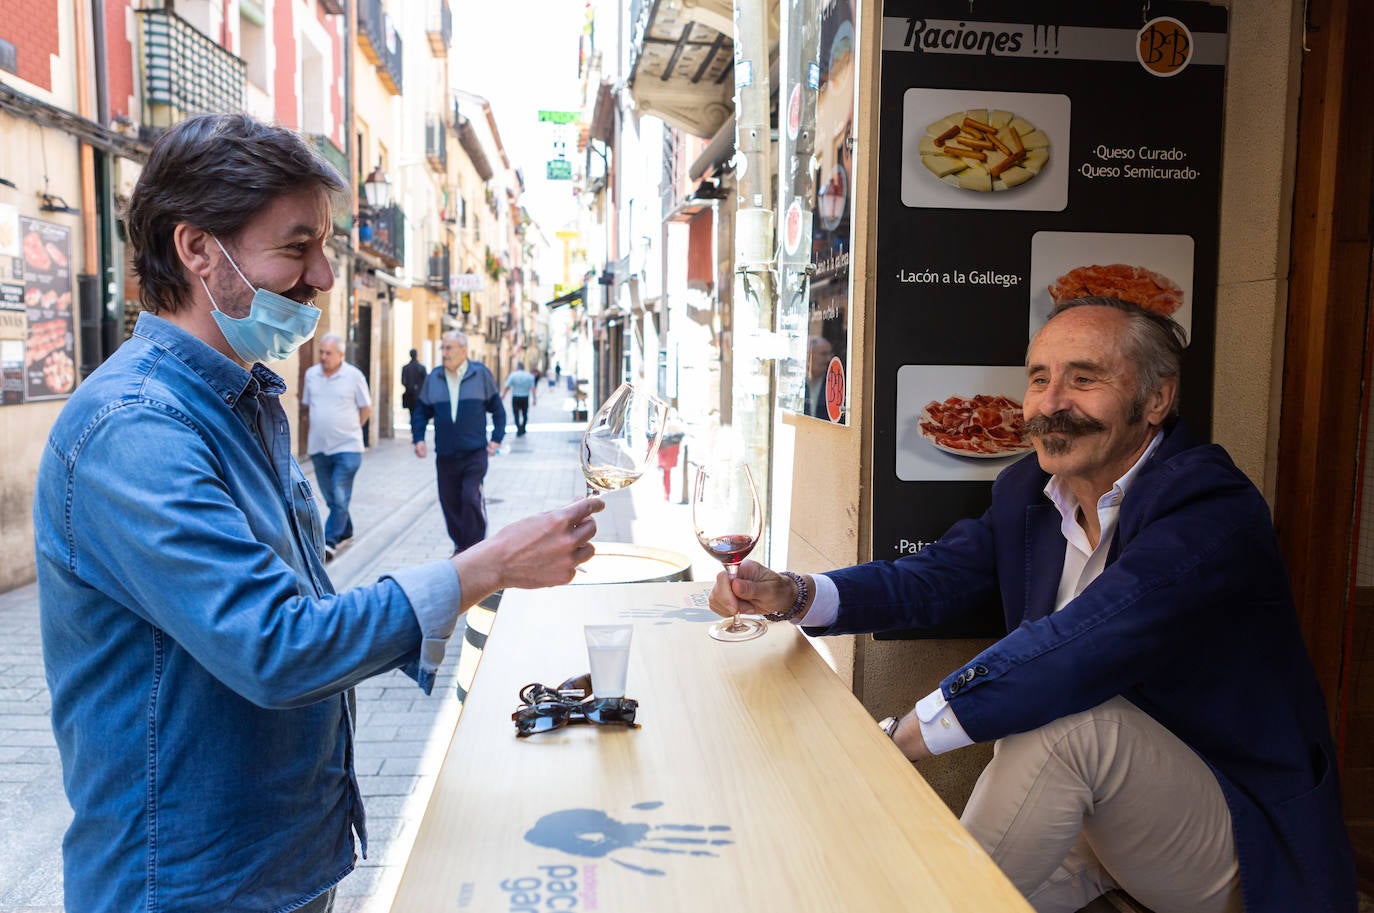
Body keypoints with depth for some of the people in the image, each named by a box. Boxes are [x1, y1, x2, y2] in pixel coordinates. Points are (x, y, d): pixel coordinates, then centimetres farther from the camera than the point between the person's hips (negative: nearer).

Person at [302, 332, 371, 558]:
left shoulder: (354, 375, -5)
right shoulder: (311, 374, 5)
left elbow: (366, 408, 4)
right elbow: (306, 404, 18)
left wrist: (349, 429, 3)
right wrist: (315, 431, 13)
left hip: (347, 447, -4)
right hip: (318, 447, 4)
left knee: (340, 498, -9)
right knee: (330, 497, 13)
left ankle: (330, 541, -5)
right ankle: (345, 531, 31)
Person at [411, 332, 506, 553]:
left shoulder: (481, 374, 1)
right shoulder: (433, 378, 7)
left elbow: (497, 408, 8)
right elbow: (422, 411, 15)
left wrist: (497, 439, 2)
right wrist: (418, 438, 3)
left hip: (475, 452, -3)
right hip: (445, 455, 3)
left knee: (471, 497, -15)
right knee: (449, 502, 6)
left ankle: (476, 547, -3)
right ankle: (460, 546, 23)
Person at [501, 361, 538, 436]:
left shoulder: (513, 375, -5)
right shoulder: (529, 376, 2)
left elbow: (506, 387, -8)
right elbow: (533, 388, -4)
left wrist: (502, 396, -2)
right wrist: (534, 399, -2)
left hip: (515, 398, -2)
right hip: (525, 398, 2)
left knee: (516, 414, 2)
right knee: (525, 414, 16)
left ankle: (519, 429, -9)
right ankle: (523, 429, 22)